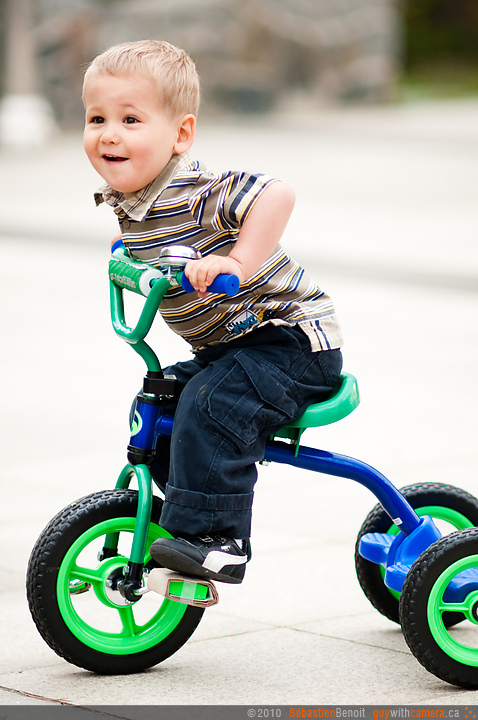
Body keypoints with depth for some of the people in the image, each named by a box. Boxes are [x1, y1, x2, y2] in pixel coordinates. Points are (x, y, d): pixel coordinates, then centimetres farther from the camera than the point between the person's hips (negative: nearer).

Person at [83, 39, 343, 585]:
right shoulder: (125, 199, 4)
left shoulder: (197, 193, -25)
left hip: (293, 340, -10)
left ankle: (212, 540, -24)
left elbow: (276, 194, -40)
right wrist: (124, 254, 20)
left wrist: (236, 264, -44)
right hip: (225, 348, 10)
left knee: (210, 407, -28)